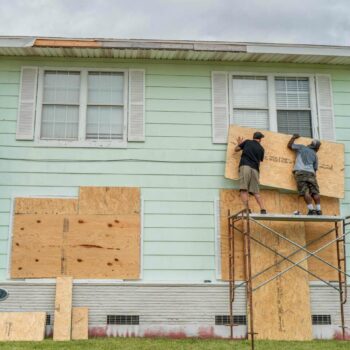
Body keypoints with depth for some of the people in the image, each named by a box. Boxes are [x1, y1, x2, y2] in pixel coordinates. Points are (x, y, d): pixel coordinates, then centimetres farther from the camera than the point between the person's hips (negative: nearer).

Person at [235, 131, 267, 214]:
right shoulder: (261, 149, 18)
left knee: (244, 190, -12)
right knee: (256, 192, 6)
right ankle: (263, 210, -8)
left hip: (245, 166, -3)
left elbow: (236, 149, 23)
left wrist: (239, 143, 43)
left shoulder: (247, 142, 14)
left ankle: (247, 210, -27)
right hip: (255, 169, 3)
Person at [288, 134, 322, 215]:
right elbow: (315, 168, 18)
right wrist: (313, 174, 28)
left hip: (300, 172, -2)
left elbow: (289, 145, 22)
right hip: (310, 173, 2)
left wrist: (293, 137, 35)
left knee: (305, 192, -10)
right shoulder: (315, 155, 20)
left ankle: (311, 210, -18)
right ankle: (318, 210, -5)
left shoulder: (301, 147, 16)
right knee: (315, 192, 2)